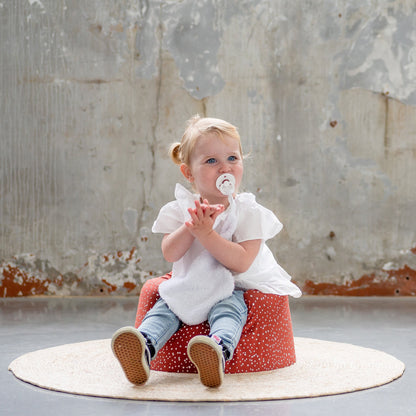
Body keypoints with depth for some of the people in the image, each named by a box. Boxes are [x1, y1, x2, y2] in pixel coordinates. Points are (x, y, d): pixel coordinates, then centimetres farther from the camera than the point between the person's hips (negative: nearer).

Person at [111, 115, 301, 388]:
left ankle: (219, 349, -63)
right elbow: (170, 254, -9)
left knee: (229, 308, -34)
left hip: (231, 287, -3)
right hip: (188, 285, 4)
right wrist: (192, 225, -24)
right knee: (164, 306, -23)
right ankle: (144, 348, -49)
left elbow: (241, 262, -18)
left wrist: (206, 233, -27)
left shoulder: (249, 212, -5)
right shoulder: (180, 209, 4)